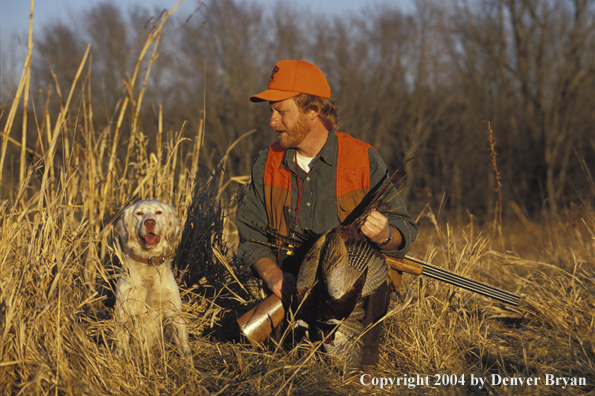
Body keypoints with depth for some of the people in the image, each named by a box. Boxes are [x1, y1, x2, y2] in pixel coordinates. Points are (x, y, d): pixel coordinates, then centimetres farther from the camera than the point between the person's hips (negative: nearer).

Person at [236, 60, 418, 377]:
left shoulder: (364, 160, -3)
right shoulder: (267, 164, 7)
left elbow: (405, 230, -1)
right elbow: (251, 233, 7)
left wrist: (384, 235, -26)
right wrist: (272, 274, -13)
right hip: (291, 294, 3)